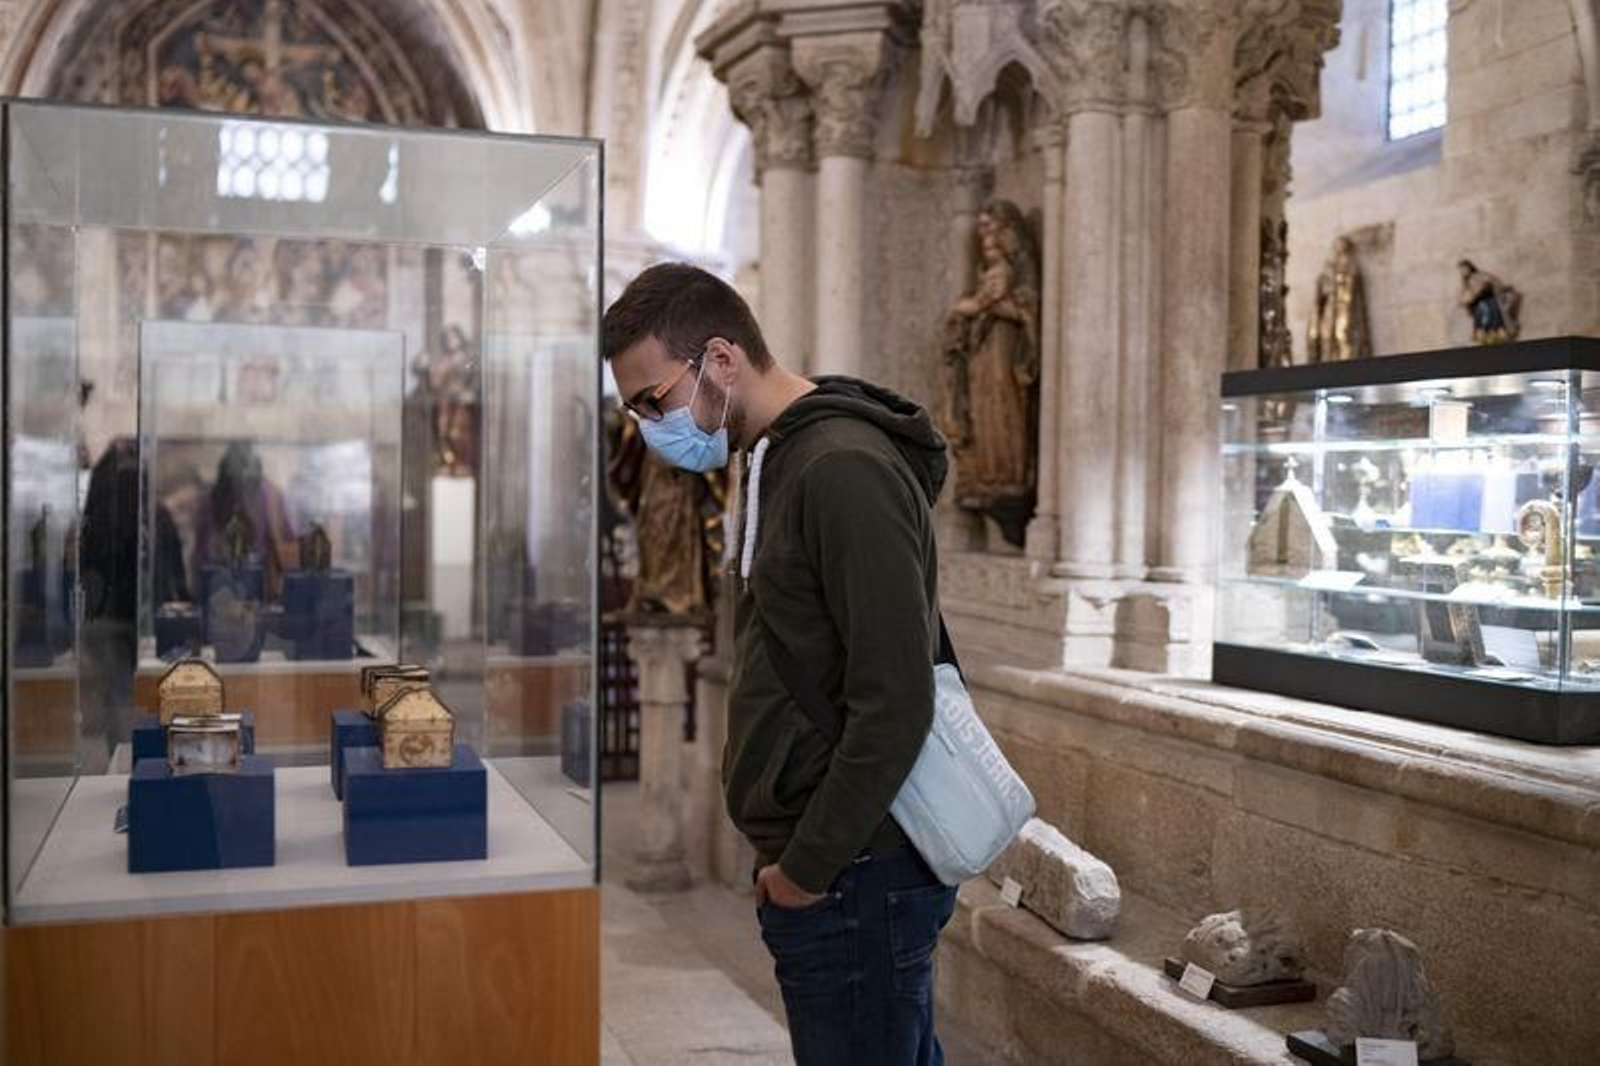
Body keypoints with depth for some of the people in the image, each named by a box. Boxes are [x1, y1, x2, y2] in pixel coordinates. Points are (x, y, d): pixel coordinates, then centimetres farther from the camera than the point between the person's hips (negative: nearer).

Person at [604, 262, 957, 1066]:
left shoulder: (845, 470, -17)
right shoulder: (777, 461, 13)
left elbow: (894, 704, -21)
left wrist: (808, 867, -14)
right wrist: (790, 855, 12)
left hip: (855, 877, -9)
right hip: (815, 860, 9)